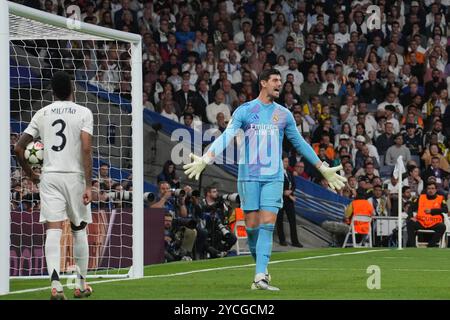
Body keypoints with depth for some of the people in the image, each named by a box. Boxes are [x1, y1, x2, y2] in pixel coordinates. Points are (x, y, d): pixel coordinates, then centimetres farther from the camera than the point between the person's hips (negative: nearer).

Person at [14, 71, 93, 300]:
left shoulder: (42, 114, 9)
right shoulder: (83, 112, -1)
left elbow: (18, 148, 6)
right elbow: (86, 149, -12)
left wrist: (30, 174, 21)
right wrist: (88, 185, -13)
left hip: (49, 177, 1)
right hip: (75, 176, -1)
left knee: (53, 230, -7)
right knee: (79, 230, 14)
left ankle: (56, 285, -23)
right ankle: (81, 285, 20)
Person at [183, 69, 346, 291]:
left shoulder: (284, 114, 9)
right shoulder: (244, 111, 1)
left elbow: (300, 144, 19)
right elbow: (226, 137, -7)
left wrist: (323, 169, 21)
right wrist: (205, 160, -20)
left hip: (273, 177, 1)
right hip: (249, 176, -1)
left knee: (267, 225, -10)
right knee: (252, 226, -1)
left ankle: (260, 277, -15)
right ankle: (262, 268, 19)